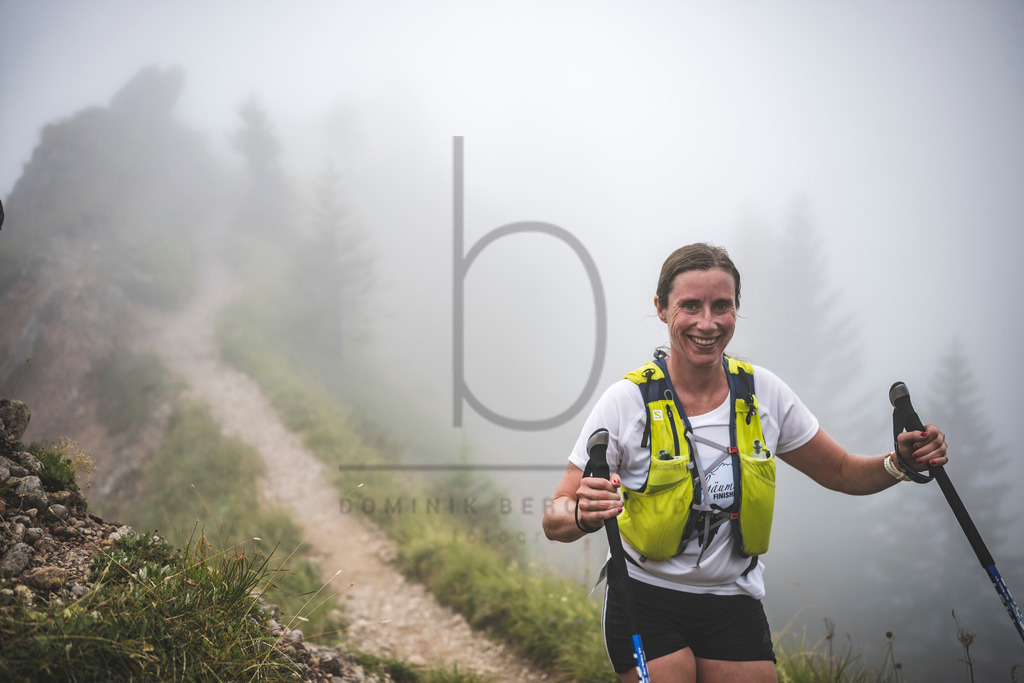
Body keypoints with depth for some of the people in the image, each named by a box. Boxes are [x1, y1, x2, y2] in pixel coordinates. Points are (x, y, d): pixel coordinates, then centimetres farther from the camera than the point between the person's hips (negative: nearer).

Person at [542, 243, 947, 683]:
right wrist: (585, 514, -38)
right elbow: (555, 519, -14)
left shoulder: (763, 394, -4)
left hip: (735, 608, 3)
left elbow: (841, 472, 8)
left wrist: (900, 462, -12)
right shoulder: (628, 401, -14)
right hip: (647, 605, -3)